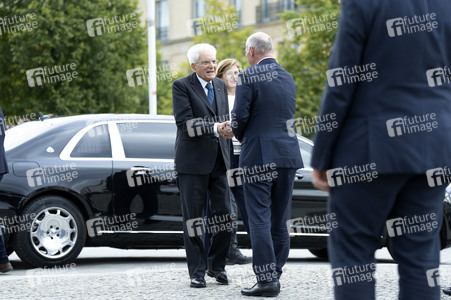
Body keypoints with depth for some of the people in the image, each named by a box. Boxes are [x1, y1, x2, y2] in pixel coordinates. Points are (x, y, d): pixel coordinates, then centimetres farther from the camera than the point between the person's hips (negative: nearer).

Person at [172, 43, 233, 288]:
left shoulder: (220, 86, 15)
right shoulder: (181, 86, -5)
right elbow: (184, 122, -16)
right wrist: (214, 128, -27)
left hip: (218, 160, 5)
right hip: (193, 161, -5)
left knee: (224, 214, 1)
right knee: (193, 217, 1)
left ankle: (216, 265, 17)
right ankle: (197, 271, 8)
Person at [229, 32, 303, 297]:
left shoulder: (249, 78, -9)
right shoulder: (288, 78, 13)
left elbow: (240, 116, -14)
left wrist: (239, 135, 8)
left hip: (259, 156, -6)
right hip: (288, 154, 7)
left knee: (260, 220, -5)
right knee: (279, 220, 11)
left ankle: (267, 280, -8)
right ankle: (276, 274, 14)